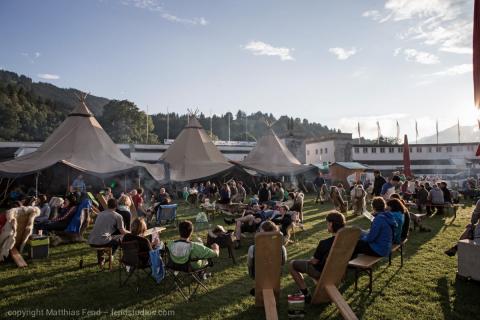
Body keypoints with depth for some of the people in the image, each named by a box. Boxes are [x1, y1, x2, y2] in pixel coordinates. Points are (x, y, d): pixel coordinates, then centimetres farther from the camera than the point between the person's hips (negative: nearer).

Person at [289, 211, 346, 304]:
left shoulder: (325, 243, -33)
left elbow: (314, 261, -19)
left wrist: (310, 260, 4)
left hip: (321, 272, -7)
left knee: (291, 264, 7)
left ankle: (306, 294, 4)